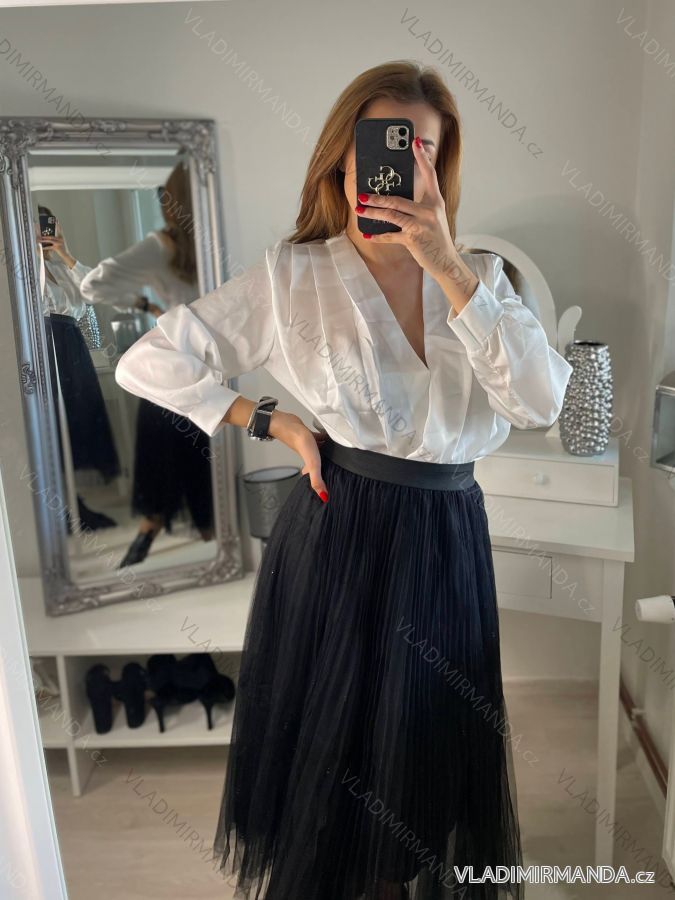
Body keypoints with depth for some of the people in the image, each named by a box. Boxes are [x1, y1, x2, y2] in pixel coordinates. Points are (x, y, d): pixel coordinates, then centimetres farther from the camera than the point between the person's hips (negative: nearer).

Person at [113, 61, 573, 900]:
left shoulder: (481, 276, 4)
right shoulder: (293, 275, -4)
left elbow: (540, 400, -13)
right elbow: (148, 362, -3)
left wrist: (446, 268, -19)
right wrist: (274, 423, -5)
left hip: (449, 539, 3)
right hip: (336, 538, -2)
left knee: (432, 756, 17)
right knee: (327, 748, 14)